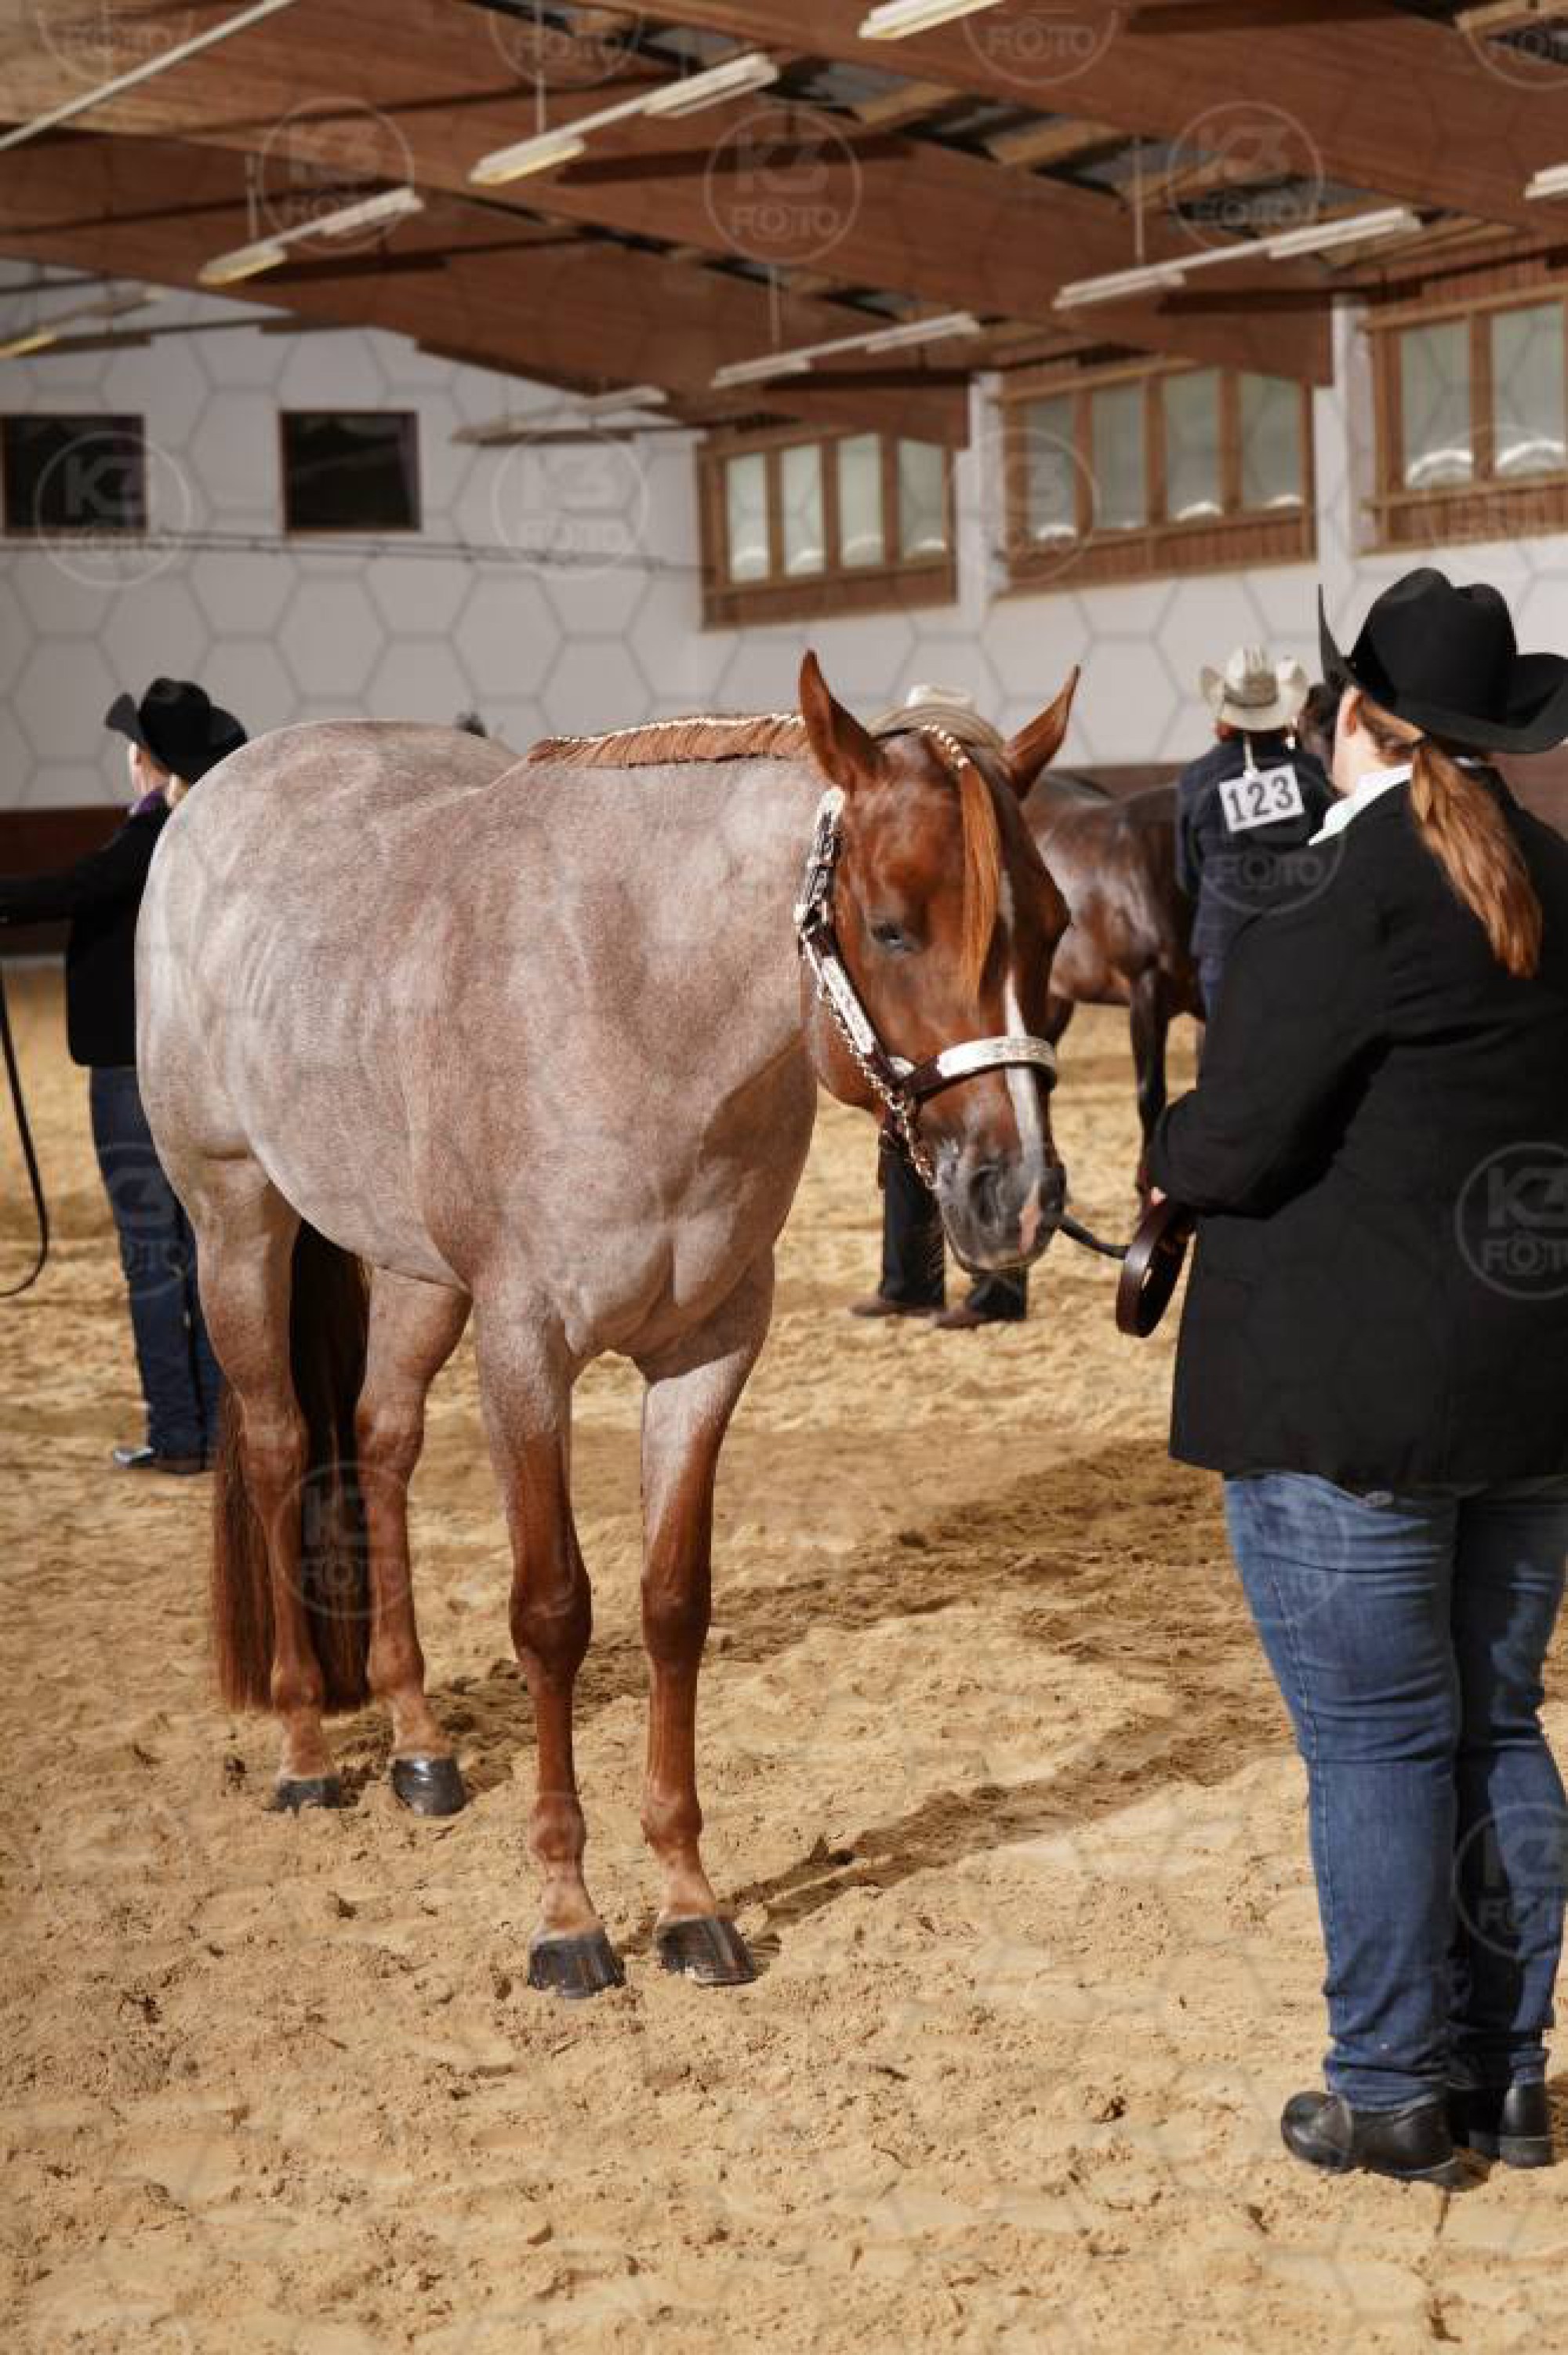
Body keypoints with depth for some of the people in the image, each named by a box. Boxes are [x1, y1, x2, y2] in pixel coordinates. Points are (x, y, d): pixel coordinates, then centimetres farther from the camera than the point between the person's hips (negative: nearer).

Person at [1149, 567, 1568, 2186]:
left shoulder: (1351, 905, -17)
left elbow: (1234, 1145, -17)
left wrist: (1171, 1154, 4)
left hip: (1349, 1398, -7)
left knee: (1374, 1743, 3)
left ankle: (1394, 2096, 12)